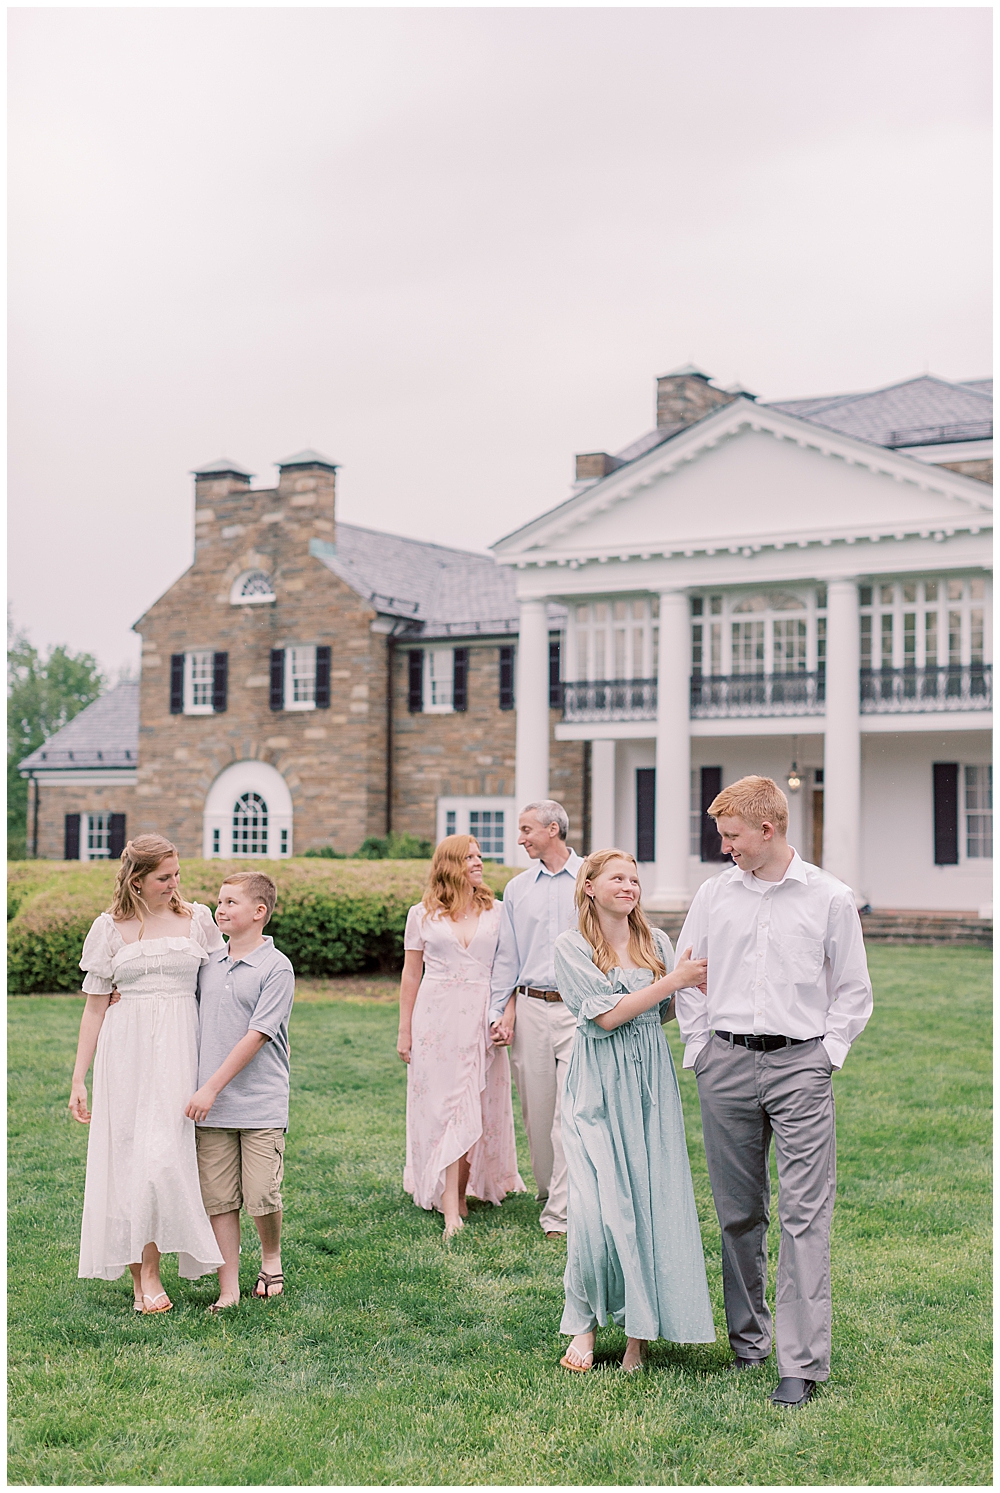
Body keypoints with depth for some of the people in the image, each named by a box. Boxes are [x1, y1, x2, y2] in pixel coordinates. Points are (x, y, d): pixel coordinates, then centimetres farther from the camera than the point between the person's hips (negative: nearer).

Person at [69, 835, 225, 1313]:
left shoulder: (197, 919, 8)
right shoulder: (110, 928, 5)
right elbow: (95, 1005, 7)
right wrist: (78, 1079, 4)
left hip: (180, 1046, 0)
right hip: (126, 1048, 0)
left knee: (163, 1152, -12)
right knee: (126, 1155, -1)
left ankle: (151, 1270, -2)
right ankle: (138, 1278, 7)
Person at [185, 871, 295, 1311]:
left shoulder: (276, 968, -7)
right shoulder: (208, 964, 10)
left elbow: (257, 1034, -12)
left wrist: (213, 1086, -14)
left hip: (260, 1104, -5)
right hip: (211, 1107, 5)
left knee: (261, 1197, -5)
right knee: (218, 1199, 4)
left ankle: (271, 1258, 25)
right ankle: (228, 1289, 13)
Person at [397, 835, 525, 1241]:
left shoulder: (495, 913, 7)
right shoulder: (422, 915, 5)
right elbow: (411, 973, 8)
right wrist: (404, 1030, 5)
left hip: (480, 1017, 1)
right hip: (436, 1016, -1)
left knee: (477, 1106, 2)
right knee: (442, 1105, -5)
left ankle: (459, 1194, 12)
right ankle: (450, 1207, -7)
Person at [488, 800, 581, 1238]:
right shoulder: (517, 889, 12)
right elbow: (507, 956, 14)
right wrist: (500, 1012, 6)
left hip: (579, 1009, -4)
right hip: (530, 1007, 4)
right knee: (536, 1110, 8)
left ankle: (559, 1213, -8)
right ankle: (548, 1190, 25)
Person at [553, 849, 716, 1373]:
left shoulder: (656, 942, 9)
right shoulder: (572, 947, -3)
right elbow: (606, 1016, -11)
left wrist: (696, 985, -1)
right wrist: (671, 981, -12)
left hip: (651, 1085, 4)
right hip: (599, 1089, -3)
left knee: (651, 1202, 1)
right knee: (598, 1209, -9)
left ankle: (638, 1331, 11)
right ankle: (585, 1324, 10)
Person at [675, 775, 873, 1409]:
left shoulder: (830, 898, 1)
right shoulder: (714, 894, 8)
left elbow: (854, 991, 7)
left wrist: (825, 1052, -2)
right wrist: (700, 1047, 8)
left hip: (800, 1065, -3)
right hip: (726, 1064, 3)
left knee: (805, 1214, -7)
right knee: (738, 1212, 9)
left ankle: (803, 1363, -5)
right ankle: (747, 1337, 22)